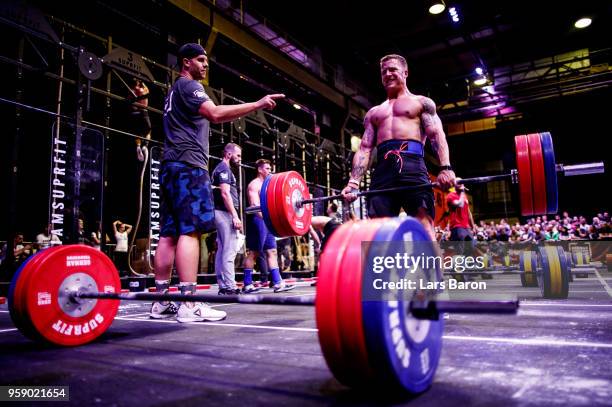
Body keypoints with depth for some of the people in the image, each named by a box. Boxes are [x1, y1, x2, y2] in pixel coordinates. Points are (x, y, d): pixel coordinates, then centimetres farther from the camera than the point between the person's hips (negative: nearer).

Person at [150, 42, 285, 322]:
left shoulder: (176, 91, 31)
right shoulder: (188, 85, -1)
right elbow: (215, 114, -20)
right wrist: (258, 104, -21)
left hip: (173, 166, 10)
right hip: (187, 165, -10)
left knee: (170, 233, 5)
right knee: (190, 230, -16)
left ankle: (161, 301, 7)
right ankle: (189, 305, -19)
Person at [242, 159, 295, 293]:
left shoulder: (266, 185, 23)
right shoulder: (254, 184, -4)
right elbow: (254, 205, -17)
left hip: (267, 220, 9)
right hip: (257, 220, -9)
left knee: (272, 251, 4)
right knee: (253, 252, -6)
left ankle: (277, 283, 3)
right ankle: (247, 285, -1)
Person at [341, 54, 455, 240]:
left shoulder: (422, 102, 21)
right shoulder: (373, 113, 30)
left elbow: (437, 135, 5)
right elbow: (364, 148, 19)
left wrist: (445, 167, -14)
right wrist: (354, 182, 2)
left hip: (412, 165, -3)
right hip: (382, 170, 3)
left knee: (424, 227, -15)